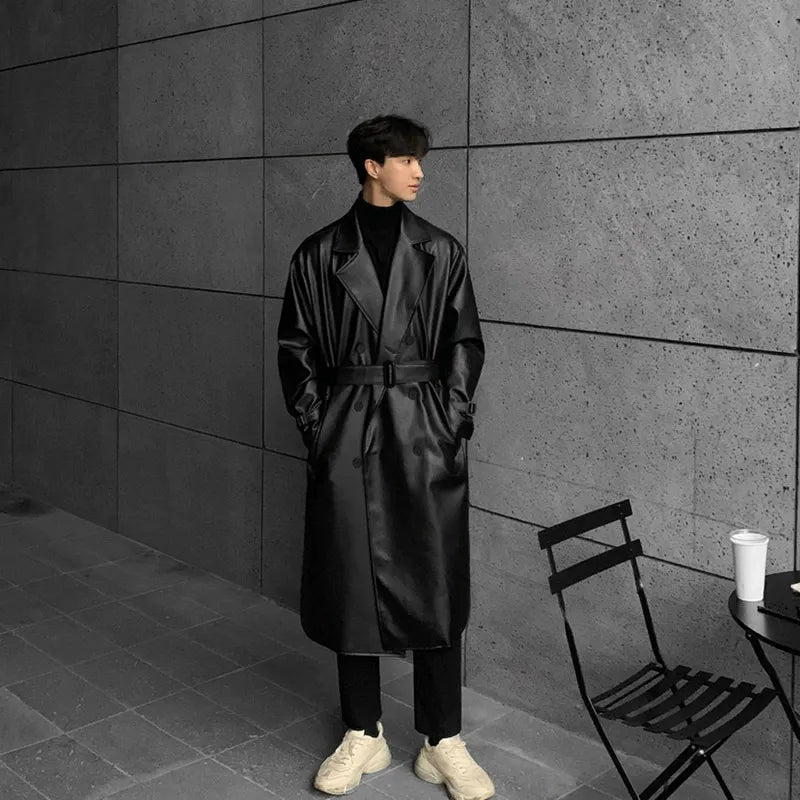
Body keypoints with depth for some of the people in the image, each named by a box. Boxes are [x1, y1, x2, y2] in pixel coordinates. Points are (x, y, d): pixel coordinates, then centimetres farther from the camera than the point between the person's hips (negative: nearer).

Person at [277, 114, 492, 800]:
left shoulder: (441, 251, 6)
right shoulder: (320, 254, 4)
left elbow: (465, 344, 5)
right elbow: (296, 348, 6)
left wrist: (451, 425, -4)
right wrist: (316, 427, -3)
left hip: (425, 433, 0)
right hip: (347, 435, 0)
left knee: (435, 583, 2)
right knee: (351, 582, 7)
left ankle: (443, 743, 15)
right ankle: (364, 736, 23)